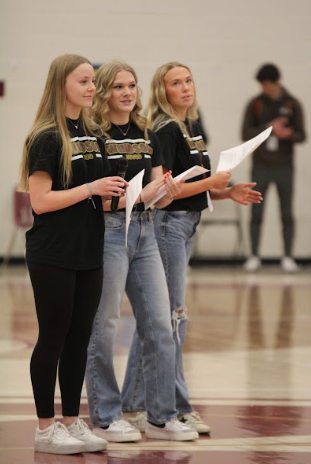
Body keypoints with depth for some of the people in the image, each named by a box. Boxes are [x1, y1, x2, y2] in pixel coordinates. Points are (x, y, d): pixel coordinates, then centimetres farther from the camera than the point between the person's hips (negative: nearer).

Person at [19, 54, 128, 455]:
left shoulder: (90, 135, 12)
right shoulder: (46, 138, -12)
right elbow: (40, 200, -17)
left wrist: (116, 193, 1)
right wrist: (91, 188, -20)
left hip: (88, 253, 7)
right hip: (53, 256, -7)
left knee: (80, 338, 10)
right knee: (52, 338, 0)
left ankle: (72, 422, 19)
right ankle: (46, 428, 8)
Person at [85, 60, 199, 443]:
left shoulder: (146, 134, 12)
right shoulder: (94, 135, -7)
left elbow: (159, 196, 11)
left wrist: (169, 192, -12)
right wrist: (139, 194, -23)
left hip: (144, 231, 7)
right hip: (107, 230, -7)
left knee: (159, 325, 5)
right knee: (103, 326, 0)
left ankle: (161, 417, 12)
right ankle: (105, 418, 10)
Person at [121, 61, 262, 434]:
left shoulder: (192, 127, 14)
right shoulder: (166, 131, -14)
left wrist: (228, 193, 6)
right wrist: (212, 182, -18)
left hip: (185, 225, 9)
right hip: (167, 224, -9)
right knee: (173, 314, -5)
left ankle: (132, 405, 16)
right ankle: (177, 408, 0)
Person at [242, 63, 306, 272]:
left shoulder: (292, 104, 1)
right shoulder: (255, 104, 1)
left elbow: (301, 136, -1)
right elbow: (246, 134, -5)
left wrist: (289, 134, -23)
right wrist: (270, 128, -19)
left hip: (284, 167, 0)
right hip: (260, 167, 0)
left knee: (287, 214, 1)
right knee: (256, 214, 2)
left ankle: (288, 257, 7)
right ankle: (254, 256, 8)